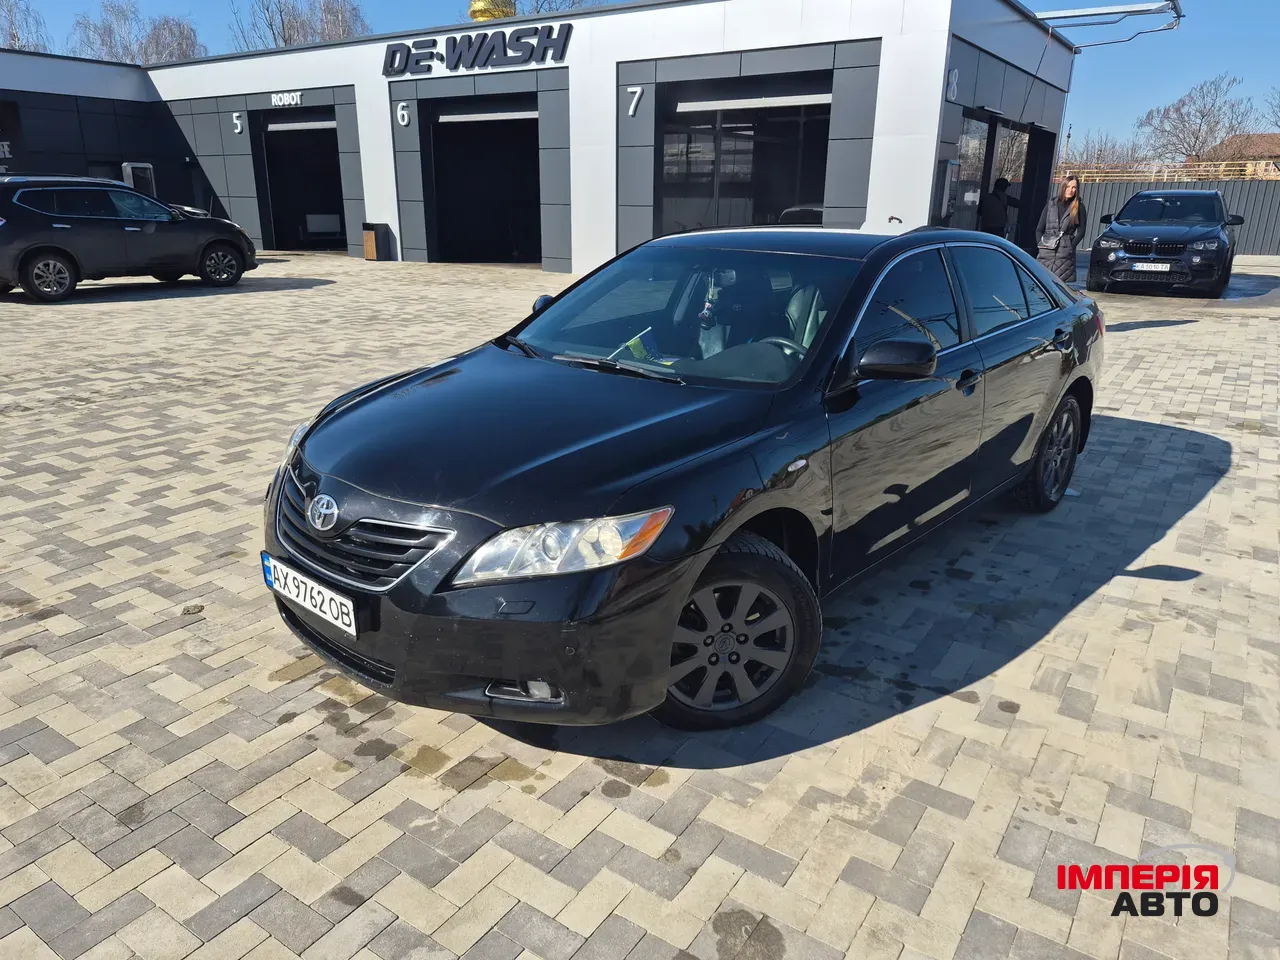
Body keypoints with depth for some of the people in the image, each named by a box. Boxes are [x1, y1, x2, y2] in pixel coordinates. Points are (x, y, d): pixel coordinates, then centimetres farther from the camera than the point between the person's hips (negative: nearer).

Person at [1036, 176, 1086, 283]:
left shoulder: (1079, 207, 9)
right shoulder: (1051, 203, 13)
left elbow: (1081, 231, 6)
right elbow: (1039, 229, 12)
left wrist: (1071, 246, -5)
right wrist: (1040, 245, 1)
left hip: (1065, 254, -1)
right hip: (1046, 253, 1)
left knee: (1062, 284, -8)